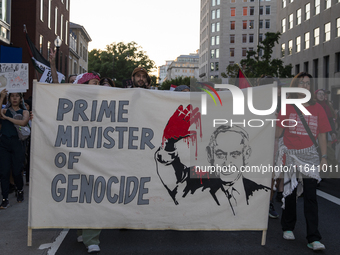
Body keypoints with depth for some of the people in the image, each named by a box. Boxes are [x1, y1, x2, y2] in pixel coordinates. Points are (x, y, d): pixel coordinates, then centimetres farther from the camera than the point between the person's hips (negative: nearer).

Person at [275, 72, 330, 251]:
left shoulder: (317, 109, 4)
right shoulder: (287, 108, 1)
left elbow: (322, 135, 6)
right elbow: (278, 132, 3)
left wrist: (324, 157, 3)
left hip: (309, 155, 0)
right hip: (289, 154, 0)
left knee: (310, 196, -6)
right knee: (289, 192, 11)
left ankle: (313, 239, -4)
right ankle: (288, 228, 30)